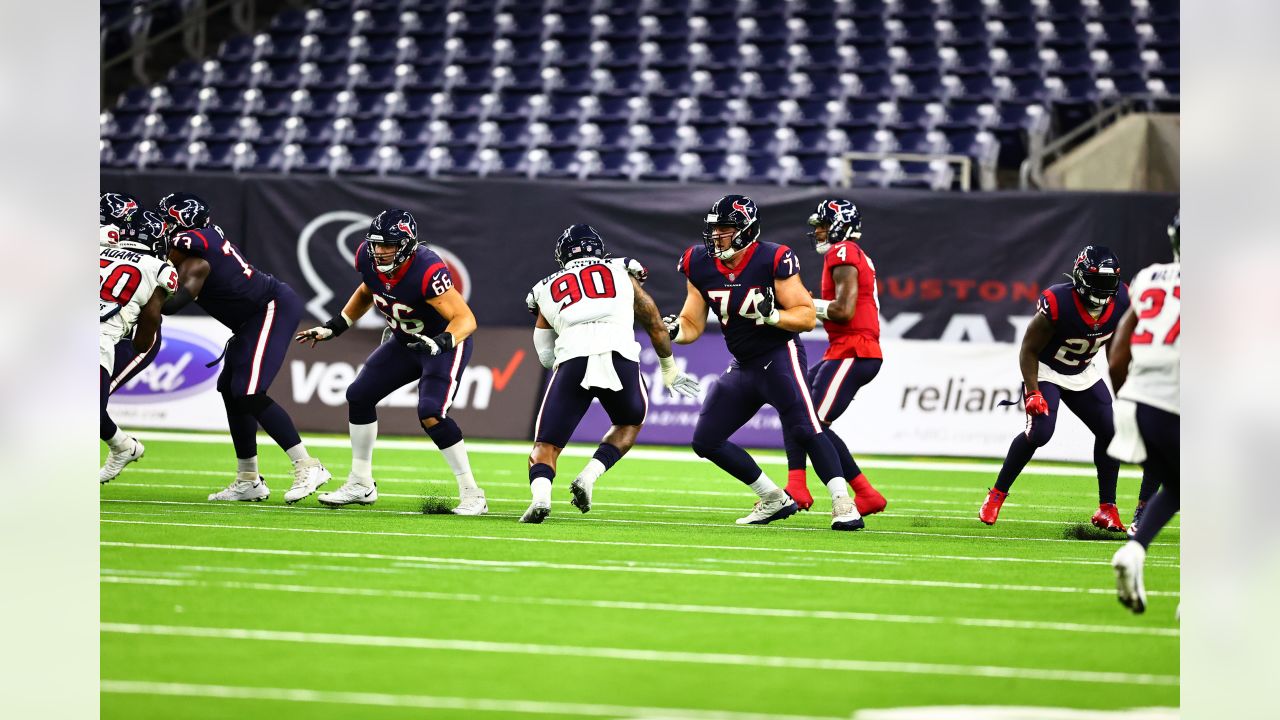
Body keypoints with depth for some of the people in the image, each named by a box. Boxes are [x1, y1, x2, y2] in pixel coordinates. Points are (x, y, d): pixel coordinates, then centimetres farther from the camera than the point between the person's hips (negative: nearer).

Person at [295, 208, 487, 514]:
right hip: (405, 342, 8)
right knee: (359, 395, 7)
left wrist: (441, 342, -53)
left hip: (446, 343, -8)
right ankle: (361, 485, 22)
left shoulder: (426, 270, -35)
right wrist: (335, 327, 7)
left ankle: (472, 495, -11)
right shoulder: (368, 258, -14)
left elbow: (466, 319, -36)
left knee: (431, 416, -24)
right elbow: (367, 292, 11)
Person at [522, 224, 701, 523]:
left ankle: (540, 494, -22)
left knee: (545, 446, 8)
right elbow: (656, 325, 34)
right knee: (630, 423, 29)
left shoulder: (547, 289, 29)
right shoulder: (621, 272, 28)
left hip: (572, 358, 0)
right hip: (619, 353, 0)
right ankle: (589, 476, 5)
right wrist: (669, 370, 48)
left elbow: (546, 356, 27)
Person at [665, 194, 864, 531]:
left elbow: (807, 317, -13)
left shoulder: (772, 260, -16)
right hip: (743, 366, 7)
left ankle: (843, 505, -21)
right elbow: (692, 325, 6)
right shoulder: (701, 265, 0)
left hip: (779, 356, -7)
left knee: (804, 429, -24)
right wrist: (673, 330, -16)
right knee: (705, 441, 5)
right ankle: (775, 500, 12)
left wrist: (772, 315, -31)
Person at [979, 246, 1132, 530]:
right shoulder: (1057, 304, -32)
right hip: (1044, 371, -6)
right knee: (1040, 432, -23)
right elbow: (1028, 350, -20)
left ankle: (1107, 509, 8)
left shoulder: (1121, 301, -15)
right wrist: (1033, 393, -27)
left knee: (1109, 431, -4)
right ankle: (996, 496, -6)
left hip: (1083, 374, 6)